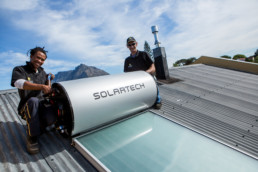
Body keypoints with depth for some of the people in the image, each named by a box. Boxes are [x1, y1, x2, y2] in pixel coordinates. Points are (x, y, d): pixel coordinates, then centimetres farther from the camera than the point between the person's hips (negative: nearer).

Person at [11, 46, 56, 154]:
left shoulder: (42, 71, 11)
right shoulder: (19, 70, -4)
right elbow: (19, 83, -29)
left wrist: (49, 79, -1)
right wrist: (41, 86, -43)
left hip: (43, 104, 3)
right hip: (27, 108, -3)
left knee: (51, 119, -30)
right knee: (33, 101, -38)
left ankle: (38, 126, 9)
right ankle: (32, 137, -20)